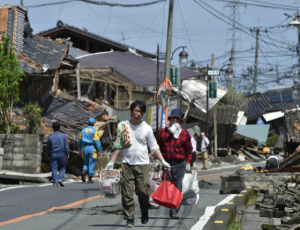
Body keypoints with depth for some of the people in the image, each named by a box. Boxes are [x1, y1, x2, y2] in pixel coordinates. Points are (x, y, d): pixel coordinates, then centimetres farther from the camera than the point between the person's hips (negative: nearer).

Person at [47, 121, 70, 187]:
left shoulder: (50, 137, 1)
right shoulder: (63, 136, -2)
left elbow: (48, 147, 8)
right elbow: (66, 145, -1)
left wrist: (48, 155, 19)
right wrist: (67, 154, 9)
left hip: (53, 154, 1)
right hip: (61, 154, -1)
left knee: (54, 169, 3)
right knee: (62, 168, 10)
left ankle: (55, 183, 0)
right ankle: (60, 179, -10)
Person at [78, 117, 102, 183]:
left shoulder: (83, 130, 6)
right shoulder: (94, 131, -7)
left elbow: (80, 140, 11)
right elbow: (97, 142, -11)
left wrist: (79, 150, 20)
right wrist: (99, 151, -7)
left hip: (85, 148, 3)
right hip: (92, 148, -3)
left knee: (86, 162, 15)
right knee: (91, 163, 3)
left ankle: (84, 172, -13)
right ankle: (90, 178, 4)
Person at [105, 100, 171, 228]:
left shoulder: (147, 128, 2)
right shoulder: (123, 125, 5)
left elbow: (154, 147, 4)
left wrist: (163, 161, -5)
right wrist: (111, 162, 5)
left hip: (142, 164, -1)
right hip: (127, 163, 1)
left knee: (143, 190, -5)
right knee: (127, 192, -4)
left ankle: (145, 212, 21)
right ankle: (129, 218, 4)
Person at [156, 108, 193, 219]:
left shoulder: (185, 134, 2)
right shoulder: (162, 132, 6)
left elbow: (189, 150, 8)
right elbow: (158, 147, 12)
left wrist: (188, 162, 3)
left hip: (179, 164, -2)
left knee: (177, 188, -7)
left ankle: (175, 211, -6)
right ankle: (171, 210, 10)